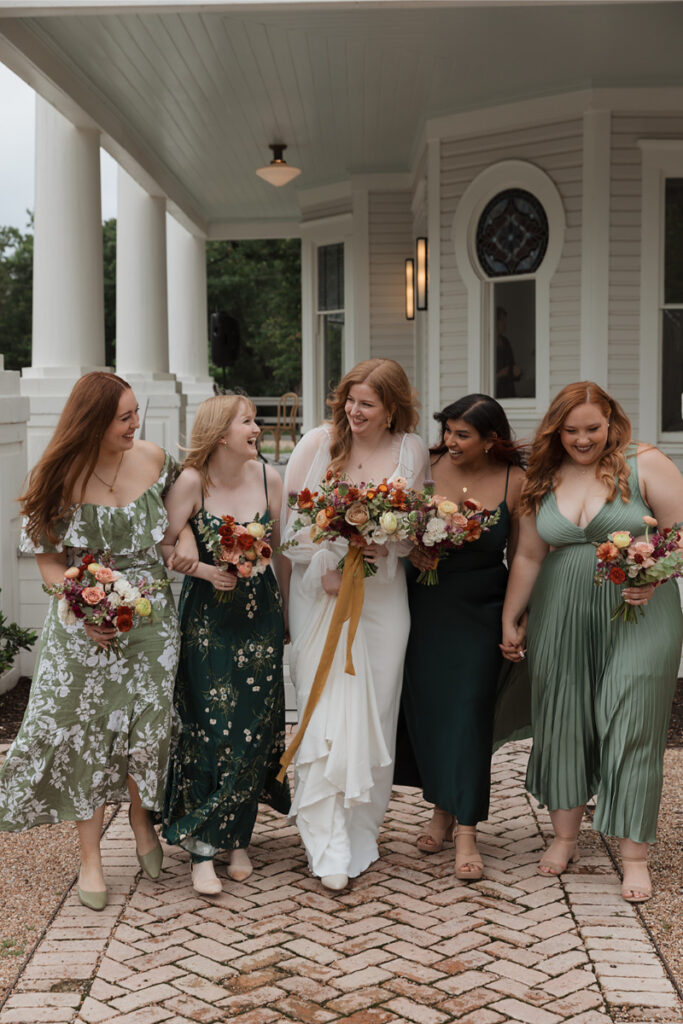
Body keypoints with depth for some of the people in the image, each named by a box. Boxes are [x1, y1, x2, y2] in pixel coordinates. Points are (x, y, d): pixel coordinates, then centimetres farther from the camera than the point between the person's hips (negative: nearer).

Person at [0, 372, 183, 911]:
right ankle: (90, 857, 20)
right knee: (87, 732, 5)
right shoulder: (61, 477, -10)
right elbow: (49, 559, -4)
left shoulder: (154, 458, -2)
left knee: (147, 727, 2)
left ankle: (142, 816, 34)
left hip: (151, 618, 2)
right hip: (84, 628, -2)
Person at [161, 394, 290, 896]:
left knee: (255, 729, 5)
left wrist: (286, 611, 11)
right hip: (207, 621, -3)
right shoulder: (191, 482, -11)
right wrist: (207, 571, -19)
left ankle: (238, 839, 20)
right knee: (209, 728, -5)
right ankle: (203, 849, 4)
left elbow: (280, 548, 7)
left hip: (261, 617, 3)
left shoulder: (268, 478, -1)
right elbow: (164, 546, -7)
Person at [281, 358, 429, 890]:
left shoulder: (412, 451, 3)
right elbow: (291, 517, -1)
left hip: (382, 595, 2)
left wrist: (385, 547, -12)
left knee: (374, 715, 6)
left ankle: (361, 836, 21)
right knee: (327, 715, -7)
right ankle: (329, 849, -4)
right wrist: (326, 567, -11)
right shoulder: (318, 443, -2)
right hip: (323, 591, -2)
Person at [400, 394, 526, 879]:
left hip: (480, 608, -2)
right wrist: (411, 549, -13)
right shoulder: (429, 466, -5)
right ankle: (442, 808, 24)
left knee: (470, 707, -4)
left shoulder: (514, 481, -7)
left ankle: (466, 831, 4)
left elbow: (521, 555, 0)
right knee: (426, 704, 5)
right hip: (426, 603, 2)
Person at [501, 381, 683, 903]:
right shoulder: (543, 480, 9)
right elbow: (528, 557, 13)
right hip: (561, 619, 4)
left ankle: (635, 855, 6)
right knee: (563, 720, 8)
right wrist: (510, 620, 14)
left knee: (631, 725, -3)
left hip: (638, 614, -4)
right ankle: (565, 837, 24)